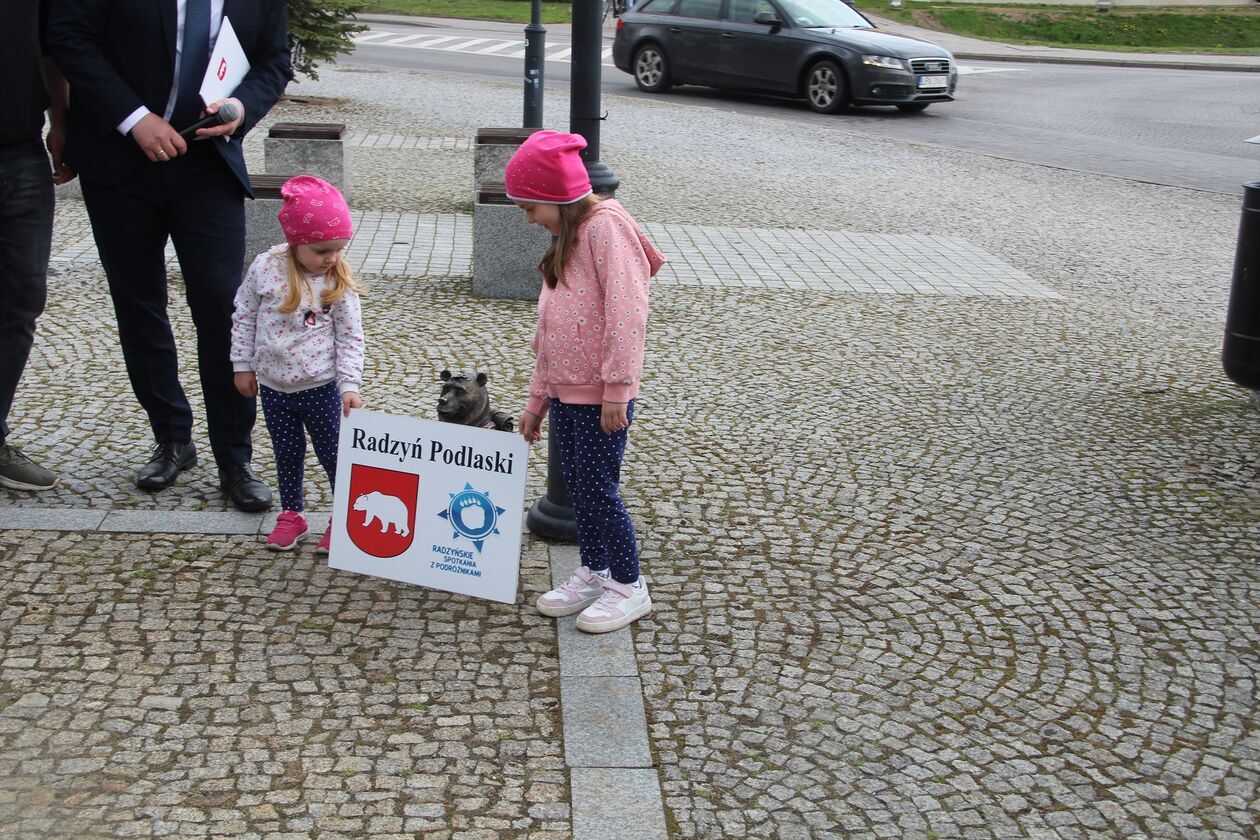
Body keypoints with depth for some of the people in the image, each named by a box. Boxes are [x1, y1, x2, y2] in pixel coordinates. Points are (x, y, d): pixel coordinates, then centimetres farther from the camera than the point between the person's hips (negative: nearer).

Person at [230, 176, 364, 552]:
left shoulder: (339, 283, -13)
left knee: (332, 453, 8)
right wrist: (243, 365, 3)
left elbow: (350, 338, -8)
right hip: (273, 386, 2)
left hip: (320, 387, -2)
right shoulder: (265, 268, -10)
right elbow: (244, 318, 1)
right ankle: (291, 514, 34)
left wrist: (349, 386, -14)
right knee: (287, 453, 18)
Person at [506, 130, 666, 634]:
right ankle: (594, 573, 30)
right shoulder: (566, 239, 15)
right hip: (564, 391, 9)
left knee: (598, 489, -2)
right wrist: (537, 399, 20)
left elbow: (626, 310, -22)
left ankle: (629, 587, 13)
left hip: (600, 395, -9)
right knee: (577, 487, 15)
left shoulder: (606, 225, -15)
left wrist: (617, 388, -22)